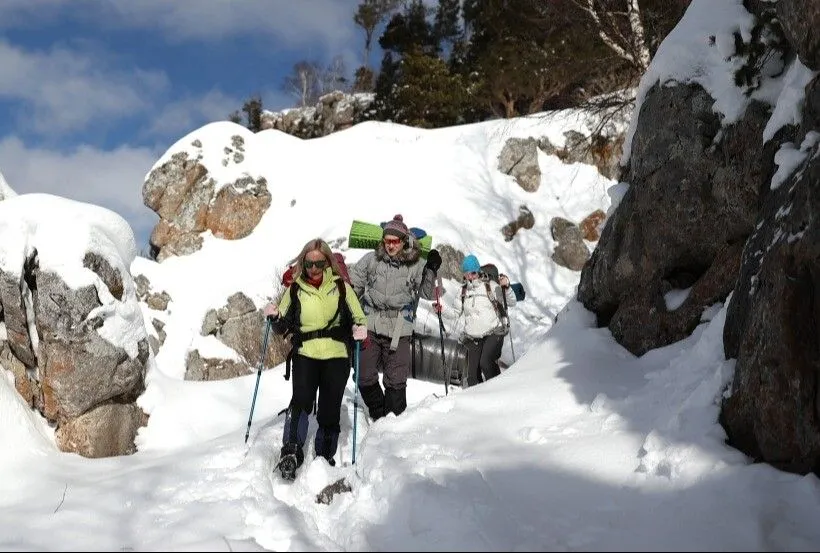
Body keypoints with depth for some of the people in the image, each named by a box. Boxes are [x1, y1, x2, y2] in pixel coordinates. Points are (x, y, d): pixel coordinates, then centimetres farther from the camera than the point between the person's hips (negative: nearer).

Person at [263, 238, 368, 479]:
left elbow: (359, 318, 11)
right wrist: (274, 317, -8)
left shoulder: (341, 287, 6)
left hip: (336, 356, 1)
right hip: (305, 355, 0)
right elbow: (282, 327, 15)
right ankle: (291, 452, -24)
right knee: (301, 400, -23)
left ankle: (325, 457, 19)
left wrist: (360, 329, -12)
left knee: (330, 410, 4)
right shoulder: (294, 290, 8)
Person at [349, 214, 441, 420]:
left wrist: (431, 271, -20)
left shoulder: (415, 264, -1)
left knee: (396, 381, 0)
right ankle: (378, 414, 27)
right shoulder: (371, 260, 3)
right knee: (365, 377, 6)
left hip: (398, 332, -2)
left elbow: (427, 293, -8)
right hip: (370, 327, 2)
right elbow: (353, 283, 15)